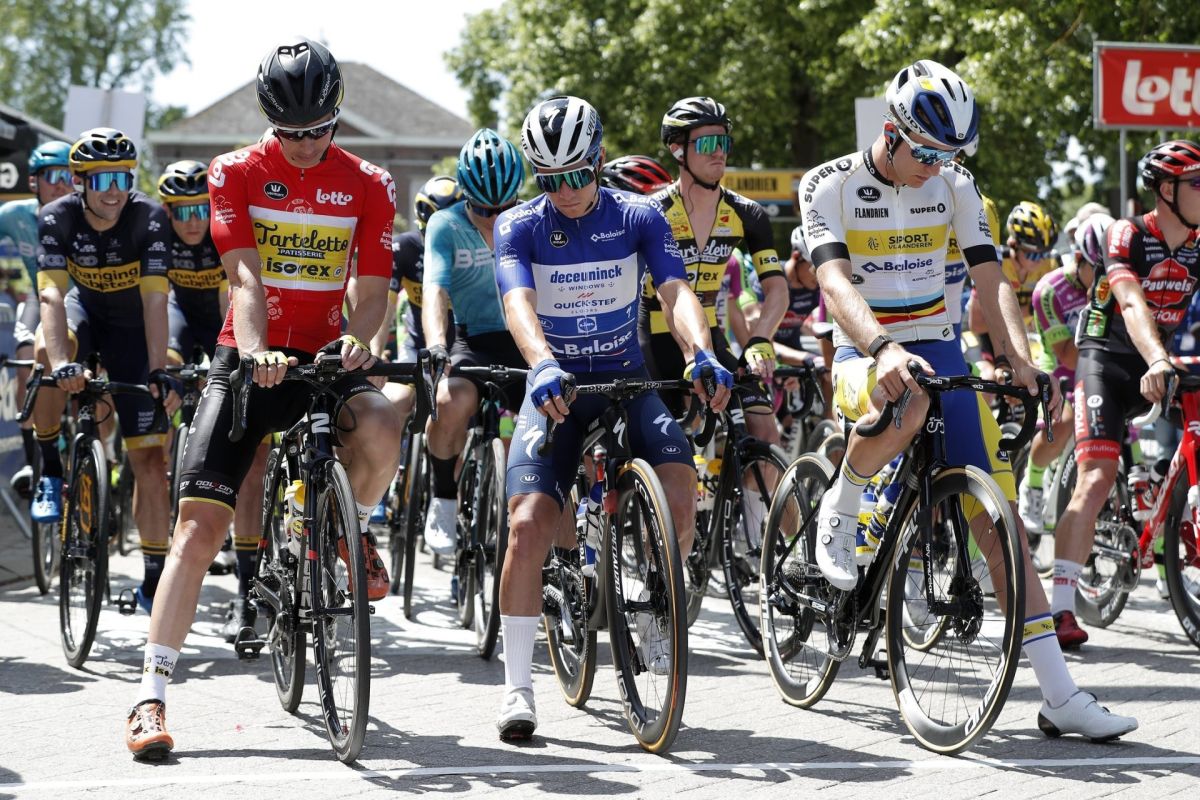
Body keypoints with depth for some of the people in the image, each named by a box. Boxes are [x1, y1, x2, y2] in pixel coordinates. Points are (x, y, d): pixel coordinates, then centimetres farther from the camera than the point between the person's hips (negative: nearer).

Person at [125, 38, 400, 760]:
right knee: (200, 526, -11)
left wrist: (356, 341, -27)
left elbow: (373, 291, -5)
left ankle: (354, 528, 1)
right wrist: (256, 354, -32)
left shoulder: (368, 186, 1)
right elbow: (247, 277, -15)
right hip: (251, 359, -1)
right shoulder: (237, 174, -3)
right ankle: (152, 694, -9)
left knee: (380, 430, -34)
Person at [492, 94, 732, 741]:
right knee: (528, 526, -18)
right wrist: (543, 365, -46)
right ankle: (517, 686, -7)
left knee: (680, 496, -26)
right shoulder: (519, 227, -7)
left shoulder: (638, 217, -4)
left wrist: (702, 353, -39)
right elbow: (518, 303, -24)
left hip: (628, 384, 1)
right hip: (555, 389, -1)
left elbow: (675, 291, -18)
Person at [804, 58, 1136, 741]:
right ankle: (840, 511, -9)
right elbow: (835, 281, -22)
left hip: (941, 354, 4)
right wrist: (883, 349, -41)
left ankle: (1059, 692, -7)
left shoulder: (956, 186, 2)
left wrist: (1021, 360, -21)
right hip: (865, 356, -4)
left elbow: (991, 279, -4)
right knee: (906, 405, -42)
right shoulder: (830, 187, -9)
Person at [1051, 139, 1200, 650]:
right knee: (1096, 479, -18)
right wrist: (1157, 361, -47)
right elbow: (1133, 303, -30)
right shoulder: (1126, 236, -15)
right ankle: (1061, 608, -20)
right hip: (1108, 361, -5)